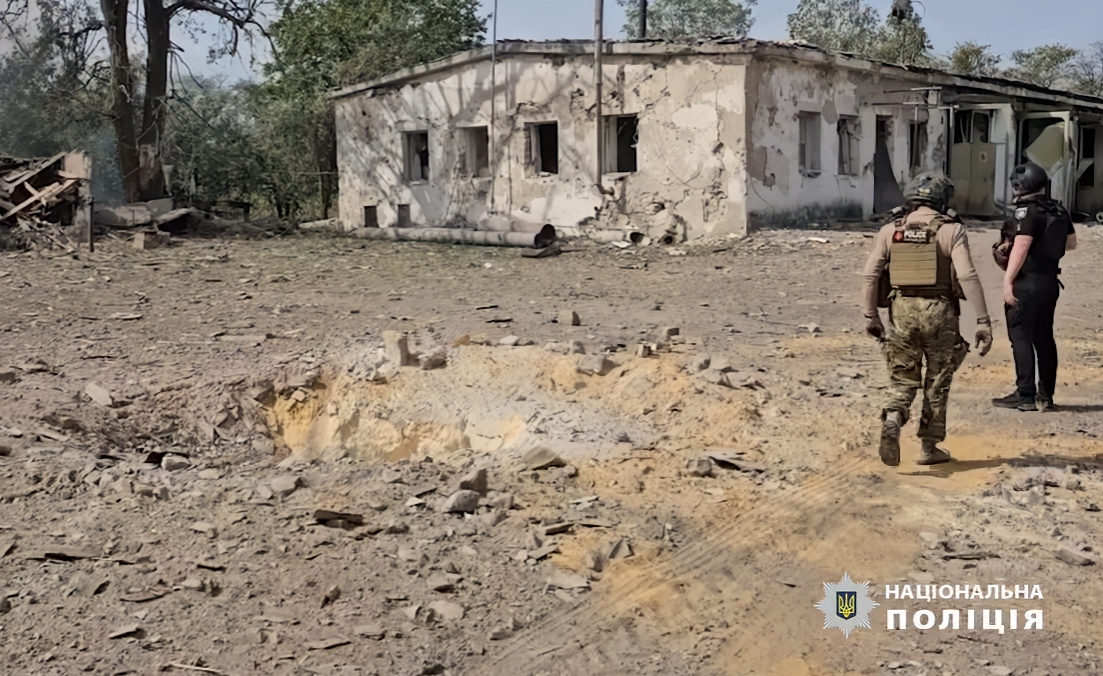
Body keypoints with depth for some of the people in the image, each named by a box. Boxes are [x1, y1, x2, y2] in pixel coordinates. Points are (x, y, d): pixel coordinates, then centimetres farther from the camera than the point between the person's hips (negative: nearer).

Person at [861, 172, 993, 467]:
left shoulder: (891, 230, 4)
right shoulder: (951, 230, -4)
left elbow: (871, 274, -1)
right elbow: (967, 276, -13)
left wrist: (870, 315, 6)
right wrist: (983, 321, -12)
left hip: (901, 311, 2)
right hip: (939, 312, -2)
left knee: (903, 379, 12)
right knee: (937, 384, 12)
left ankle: (892, 421, -16)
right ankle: (929, 447, 18)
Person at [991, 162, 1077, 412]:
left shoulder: (1027, 211, -15)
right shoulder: (1059, 211, 11)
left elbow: (1020, 248, -23)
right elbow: (1071, 243, 22)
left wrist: (1007, 281, -22)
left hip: (1026, 282, -8)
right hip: (1050, 281, 8)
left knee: (1021, 337, -4)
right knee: (1044, 337, 12)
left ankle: (1025, 395, -6)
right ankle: (1046, 395, 16)